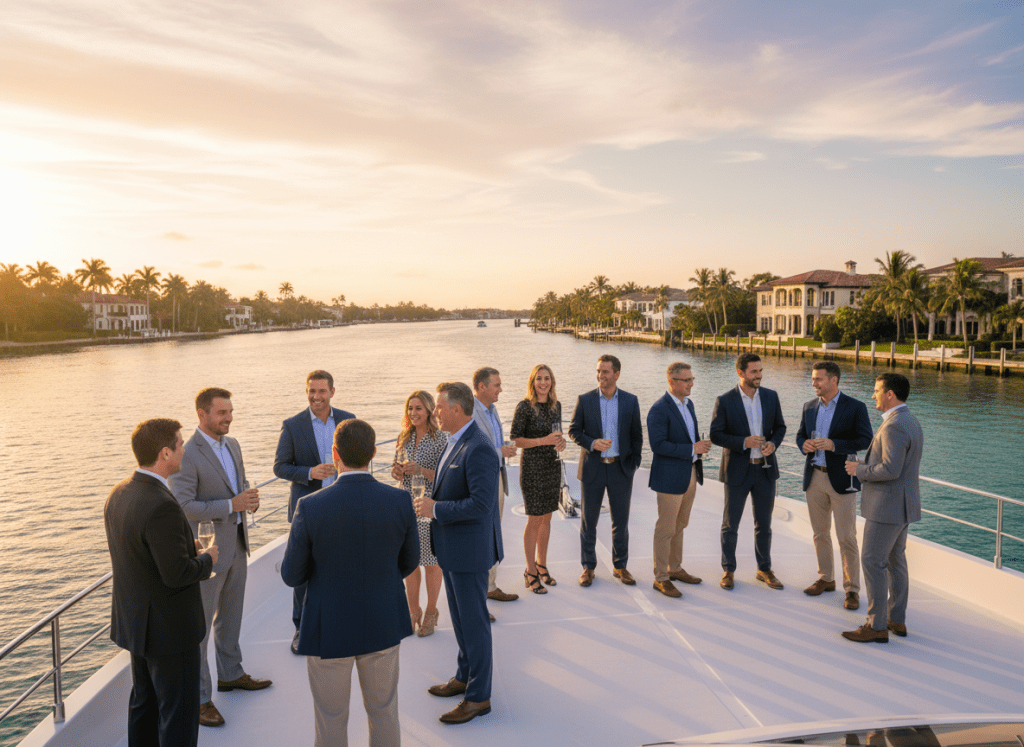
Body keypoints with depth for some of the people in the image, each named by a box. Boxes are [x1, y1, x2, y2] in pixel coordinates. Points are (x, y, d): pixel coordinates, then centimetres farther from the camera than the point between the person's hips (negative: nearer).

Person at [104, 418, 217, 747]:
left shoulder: (118, 494, 0)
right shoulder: (162, 506, -29)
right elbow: (177, 574, -27)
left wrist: (185, 546, 8)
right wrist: (207, 559, -8)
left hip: (134, 621, 9)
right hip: (168, 627, -9)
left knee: (145, 701, 24)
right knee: (179, 712, 6)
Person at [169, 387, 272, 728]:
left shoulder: (232, 444, 5)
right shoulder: (187, 456, -20)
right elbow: (182, 506, -24)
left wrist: (250, 497, -7)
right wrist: (231, 505, -28)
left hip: (237, 544, 8)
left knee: (230, 614, 22)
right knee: (199, 624, 4)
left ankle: (230, 674, 39)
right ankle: (197, 697, 16)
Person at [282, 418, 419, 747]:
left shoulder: (310, 508, -24)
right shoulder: (400, 501, -16)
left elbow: (292, 575, -11)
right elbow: (408, 562, 0)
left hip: (330, 629, -2)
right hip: (383, 624, 2)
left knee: (331, 719, 19)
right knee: (384, 709, 23)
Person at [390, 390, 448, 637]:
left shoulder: (441, 438, -10)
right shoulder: (404, 438, 8)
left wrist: (420, 471, -22)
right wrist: (397, 471, -5)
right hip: (406, 506, 5)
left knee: (431, 563, 5)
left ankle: (431, 612, 22)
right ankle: (413, 611, 26)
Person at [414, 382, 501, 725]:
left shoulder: (479, 449, -25)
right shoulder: (455, 442, 7)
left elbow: (481, 504, -30)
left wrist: (435, 509, -22)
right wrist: (433, 503, 3)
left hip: (470, 550, -10)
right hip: (453, 547, 10)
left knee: (473, 621, 4)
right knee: (460, 617, 22)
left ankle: (478, 696, 19)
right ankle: (465, 676, 40)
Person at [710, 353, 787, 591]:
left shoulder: (771, 396, 1)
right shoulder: (725, 401, -10)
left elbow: (780, 426, 10)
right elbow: (715, 435, -8)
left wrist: (773, 443, -11)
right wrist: (743, 442, -21)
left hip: (765, 469, 3)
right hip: (737, 471, -3)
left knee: (764, 524, 14)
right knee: (730, 525, 7)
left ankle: (764, 569, 29)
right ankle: (728, 570, 23)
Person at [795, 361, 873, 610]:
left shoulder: (855, 407, -7)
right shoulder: (809, 407, 8)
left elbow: (866, 440, -10)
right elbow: (800, 434, 17)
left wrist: (833, 444, -22)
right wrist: (804, 444, -7)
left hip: (841, 480, -5)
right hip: (814, 478, 5)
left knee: (847, 538, -1)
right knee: (820, 534, 14)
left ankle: (852, 589, 10)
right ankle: (826, 579, 28)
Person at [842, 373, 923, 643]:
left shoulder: (894, 426, -22)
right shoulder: (910, 422, 12)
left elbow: (890, 470, -27)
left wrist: (859, 470, -13)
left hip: (888, 506, -10)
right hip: (902, 504, 10)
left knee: (872, 562, -4)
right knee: (894, 560, 16)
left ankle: (877, 626, 1)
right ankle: (897, 619, 25)